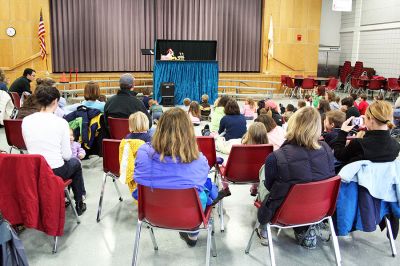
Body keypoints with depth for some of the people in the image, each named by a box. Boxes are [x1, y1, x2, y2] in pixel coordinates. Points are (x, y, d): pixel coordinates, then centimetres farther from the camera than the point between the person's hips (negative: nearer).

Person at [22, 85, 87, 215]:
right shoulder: (61, 122, -15)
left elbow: (30, 149, 8)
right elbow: (66, 155, -10)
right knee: (75, 162, 30)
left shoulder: (26, 121, -3)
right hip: (56, 172, -4)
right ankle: (79, 204, 40)